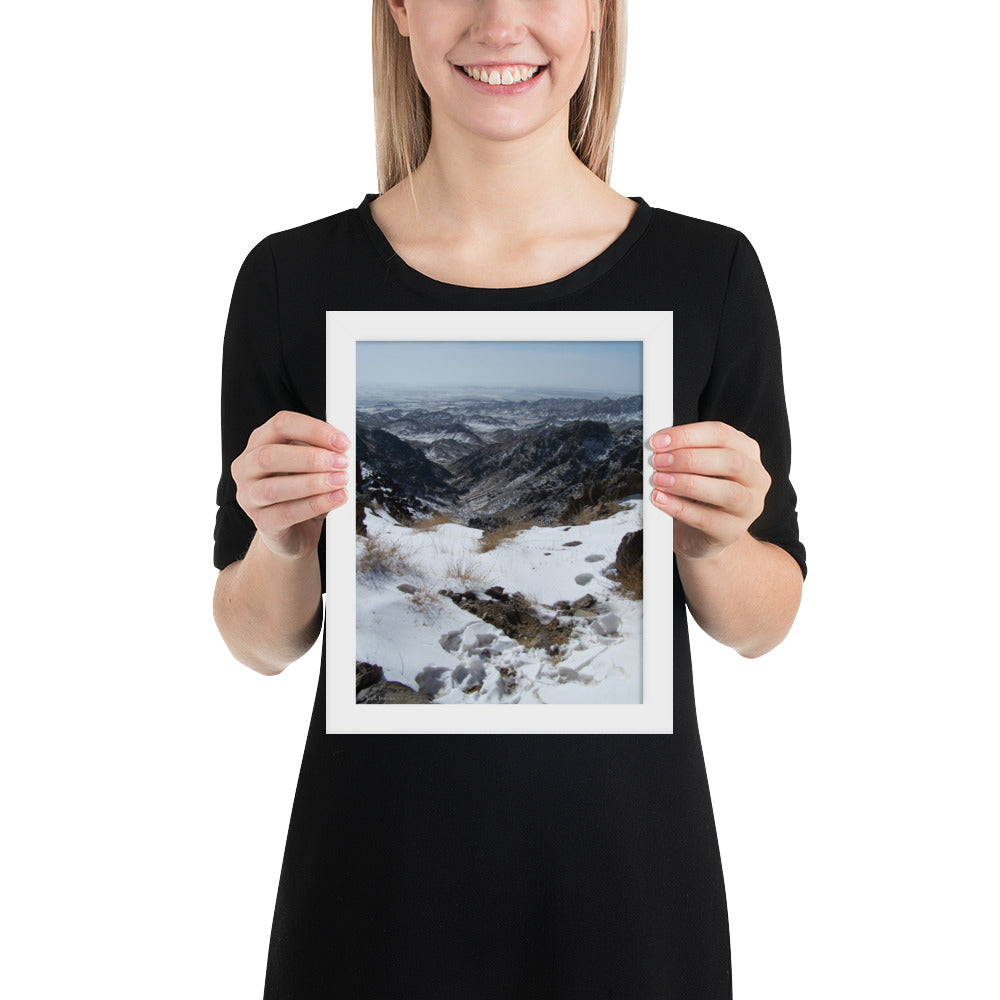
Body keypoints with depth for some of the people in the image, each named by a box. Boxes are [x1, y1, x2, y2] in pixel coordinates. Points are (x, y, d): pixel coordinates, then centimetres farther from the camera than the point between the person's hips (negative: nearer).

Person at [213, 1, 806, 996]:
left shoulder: (709, 271, -6)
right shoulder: (292, 278, -6)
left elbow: (762, 624, 1)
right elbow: (261, 642, 1)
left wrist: (712, 542, -18)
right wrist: (282, 544, -19)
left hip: (627, 867, 1)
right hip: (379, 871, 0)